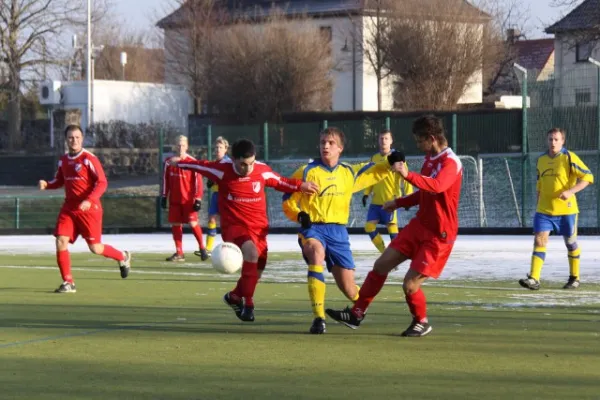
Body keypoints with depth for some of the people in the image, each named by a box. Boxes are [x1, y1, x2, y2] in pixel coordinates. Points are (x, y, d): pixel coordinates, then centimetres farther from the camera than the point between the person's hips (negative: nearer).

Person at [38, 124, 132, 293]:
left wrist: (89, 200, -27)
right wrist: (46, 185, 0)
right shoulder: (63, 160, 8)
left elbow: (102, 183, -14)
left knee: (95, 248, 0)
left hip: (89, 208, -5)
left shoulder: (89, 159, -12)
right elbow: (59, 181, 21)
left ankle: (123, 257, 30)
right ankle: (68, 282, -2)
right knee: (61, 242, -10)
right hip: (69, 208, 5)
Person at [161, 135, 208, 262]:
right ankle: (179, 253, 11)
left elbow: (198, 181, -6)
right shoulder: (169, 162, 4)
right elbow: (165, 179, 12)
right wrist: (164, 196, 8)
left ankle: (202, 248, 6)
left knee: (193, 223, -12)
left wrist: (198, 199, -10)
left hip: (189, 199, -4)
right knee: (175, 224, 3)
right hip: (174, 200, 4)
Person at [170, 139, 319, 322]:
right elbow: (200, 165, 5)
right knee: (251, 252, -33)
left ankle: (234, 296, 46)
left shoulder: (263, 170, -5)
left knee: (255, 272, 13)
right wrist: (179, 163, 18)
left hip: (258, 227, 4)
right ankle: (248, 304, -23)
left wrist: (300, 185, -1)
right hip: (234, 226, -4)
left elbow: (279, 182, 13)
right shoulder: (222, 170, -12)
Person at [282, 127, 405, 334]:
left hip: (338, 231, 3)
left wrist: (390, 162, 7)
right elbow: (288, 201, 4)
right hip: (313, 228, -3)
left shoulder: (349, 173, 11)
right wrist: (299, 215, -16)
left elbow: (373, 172, 26)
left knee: (348, 287, 1)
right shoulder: (307, 172, 0)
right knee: (317, 255, -38)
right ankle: (318, 318, -35)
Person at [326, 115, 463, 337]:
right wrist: (399, 203, 24)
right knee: (381, 265, 5)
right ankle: (357, 314, 15)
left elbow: (436, 186, -41)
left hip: (438, 236, -9)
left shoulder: (450, 163, -19)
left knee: (410, 284, -10)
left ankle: (421, 323, 17)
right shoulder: (430, 158, 9)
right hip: (419, 225, 9)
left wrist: (408, 175, -51)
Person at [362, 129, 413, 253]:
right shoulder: (374, 158, 12)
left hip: (391, 200, -6)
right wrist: (366, 194, 13)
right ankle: (384, 252, 13)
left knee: (391, 227, -8)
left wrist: (407, 195, -19)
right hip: (376, 201, 6)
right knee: (369, 226, 1)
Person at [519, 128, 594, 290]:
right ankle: (534, 279, -16)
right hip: (544, 210, 4)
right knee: (539, 240, -10)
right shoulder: (541, 160, 10)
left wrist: (570, 191, -25)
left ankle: (574, 278, 25)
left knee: (570, 242, 9)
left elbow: (587, 176, -13)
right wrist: (538, 206, 20)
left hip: (566, 209, -4)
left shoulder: (569, 158, -8)